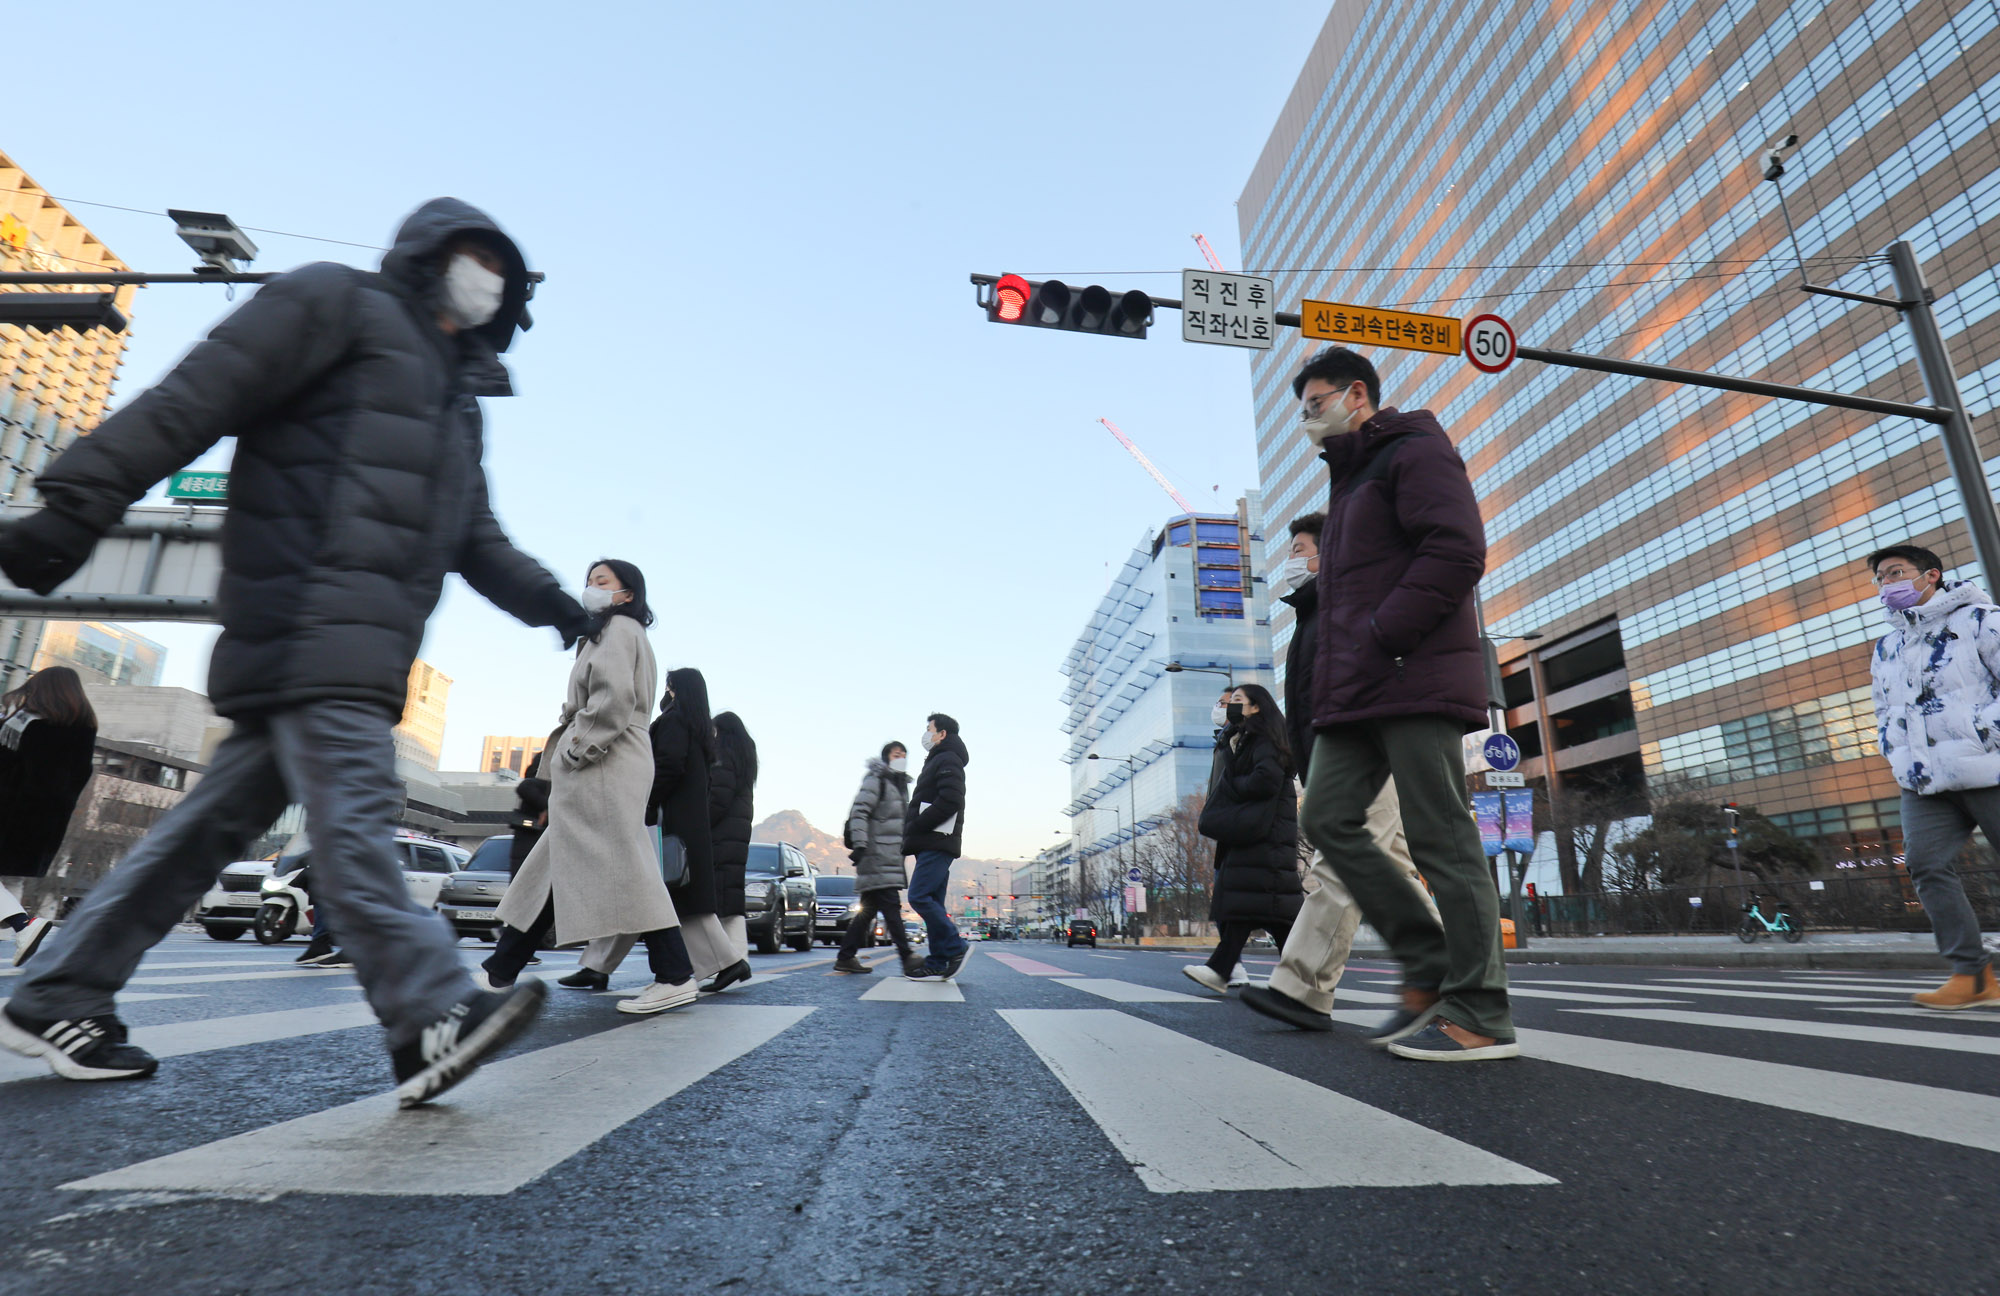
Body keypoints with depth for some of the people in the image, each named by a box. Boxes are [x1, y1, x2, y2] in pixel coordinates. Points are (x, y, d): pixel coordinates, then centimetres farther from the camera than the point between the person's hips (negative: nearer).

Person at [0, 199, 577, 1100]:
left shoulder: (457, 394, 28)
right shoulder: (340, 303, 6)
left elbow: (477, 540, 24)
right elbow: (193, 401, -5)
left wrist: (543, 598, 9)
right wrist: (77, 504, -13)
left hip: (363, 639, 9)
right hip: (309, 612, -8)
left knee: (223, 816, 10)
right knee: (353, 806, -17)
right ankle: (431, 1019, -22)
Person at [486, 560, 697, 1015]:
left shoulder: (619, 627, -1)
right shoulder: (612, 632, 28)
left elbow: (614, 696, -18)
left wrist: (578, 749, -15)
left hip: (605, 761, -10)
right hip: (600, 764, 10)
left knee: (620, 862, -14)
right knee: (557, 866, 10)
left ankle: (675, 977, -15)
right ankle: (499, 972, 17)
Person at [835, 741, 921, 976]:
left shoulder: (900, 786, 24)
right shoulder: (875, 781, -4)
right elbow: (858, 812, -14)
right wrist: (859, 844, -24)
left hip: (891, 857, 9)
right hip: (876, 856, -9)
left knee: (869, 909, 9)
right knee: (891, 906, -14)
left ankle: (846, 958, 14)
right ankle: (907, 958, -18)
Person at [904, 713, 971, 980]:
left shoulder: (948, 760, -5)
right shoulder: (937, 761, 26)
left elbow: (949, 801, -20)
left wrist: (916, 826, -16)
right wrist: (912, 833, 10)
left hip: (938, 843, -10)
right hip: (932, 844, 10)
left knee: (919, 896, -16)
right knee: (932, 902, 7)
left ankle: (955, 947, -9)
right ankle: (937, 963, 8)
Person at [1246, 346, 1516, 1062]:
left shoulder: (1416, 452, -1)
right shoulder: (1349, 480, 28)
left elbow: (1458, 551, -16)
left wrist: (1380, 640, -17)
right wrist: (1336, 670, 14)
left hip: (1414, 679, -9)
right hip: (1357, 689, 9)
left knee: (1440, 837, -7)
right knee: (1326, 817, 1)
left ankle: (1480, 1014, 3)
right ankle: (1430, 969, 9)